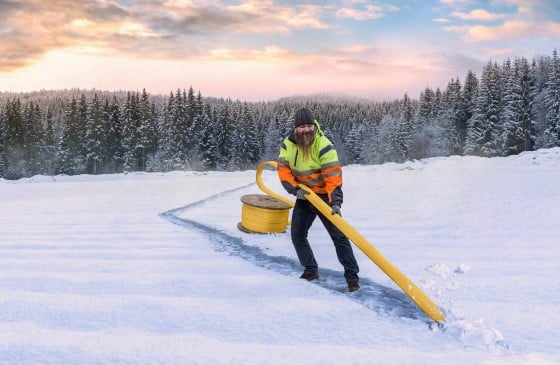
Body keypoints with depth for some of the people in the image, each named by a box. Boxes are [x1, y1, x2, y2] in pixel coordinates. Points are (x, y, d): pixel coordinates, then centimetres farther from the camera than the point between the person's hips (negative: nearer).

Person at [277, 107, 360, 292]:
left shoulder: (324, 146, -22)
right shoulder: (288, 144, -7)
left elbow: (333, 175, -27)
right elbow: (283, 168, -5)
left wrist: (335, 202, -37)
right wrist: (294, 189, -20)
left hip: (324, 195, -5)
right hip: (303, 195, 5)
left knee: (339, 236, -9)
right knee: (297, 235, 6)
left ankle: (352, 276, 0)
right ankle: (311, 269, 24)